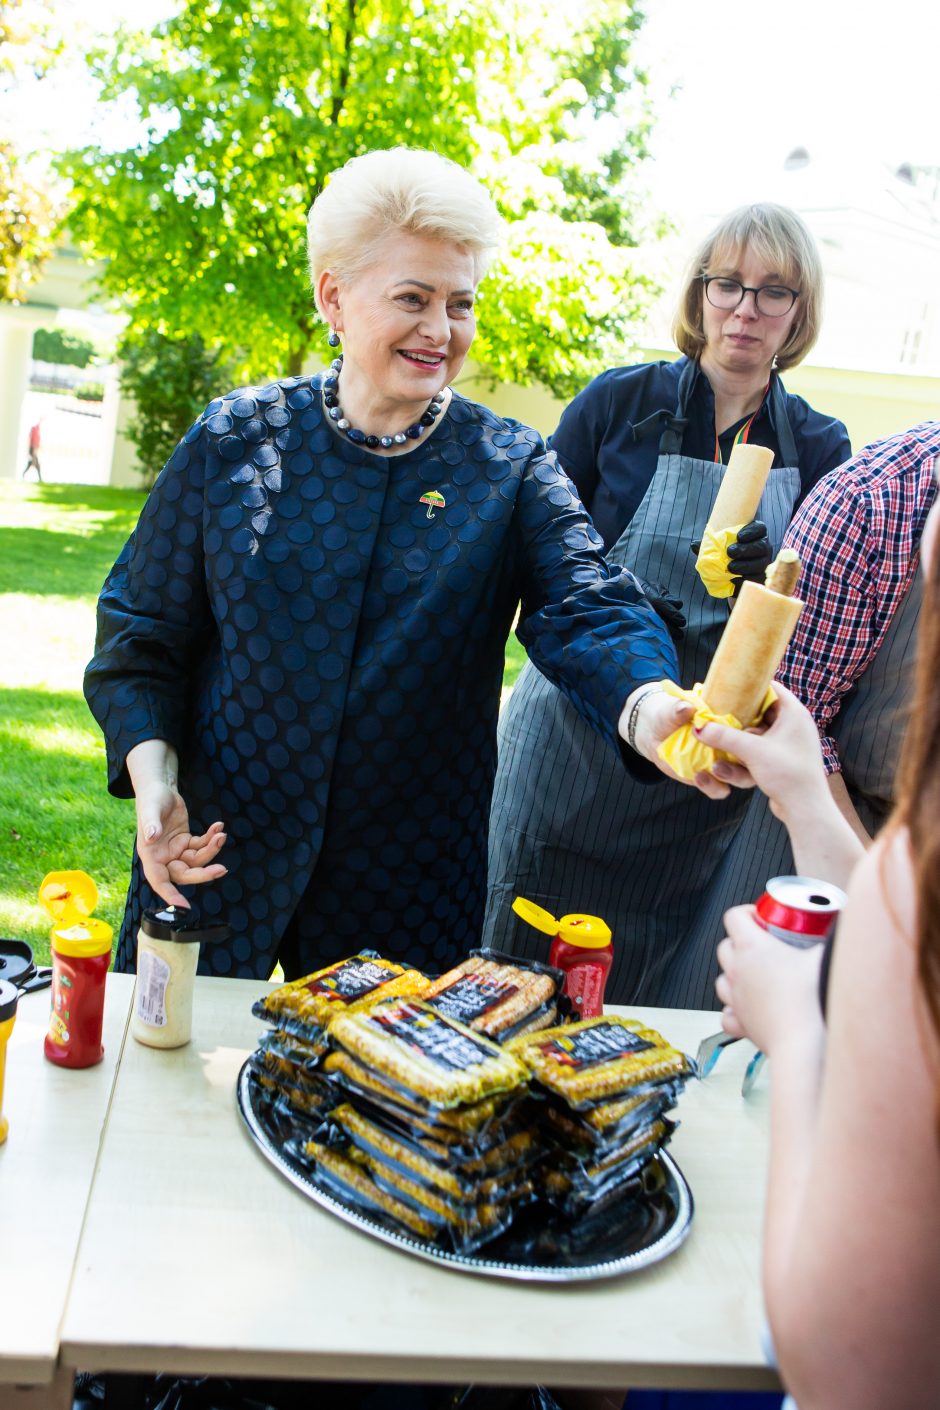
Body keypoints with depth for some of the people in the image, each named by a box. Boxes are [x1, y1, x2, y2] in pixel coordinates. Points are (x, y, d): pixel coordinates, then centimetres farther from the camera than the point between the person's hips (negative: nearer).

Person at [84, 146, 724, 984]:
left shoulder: (514, 470, -2)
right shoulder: (235, 441, -1)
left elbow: (587, 608, -18)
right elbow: (142, 632, 3)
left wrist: (652, 710, -39)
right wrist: (152, 777, -12)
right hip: (215, 861, 1)